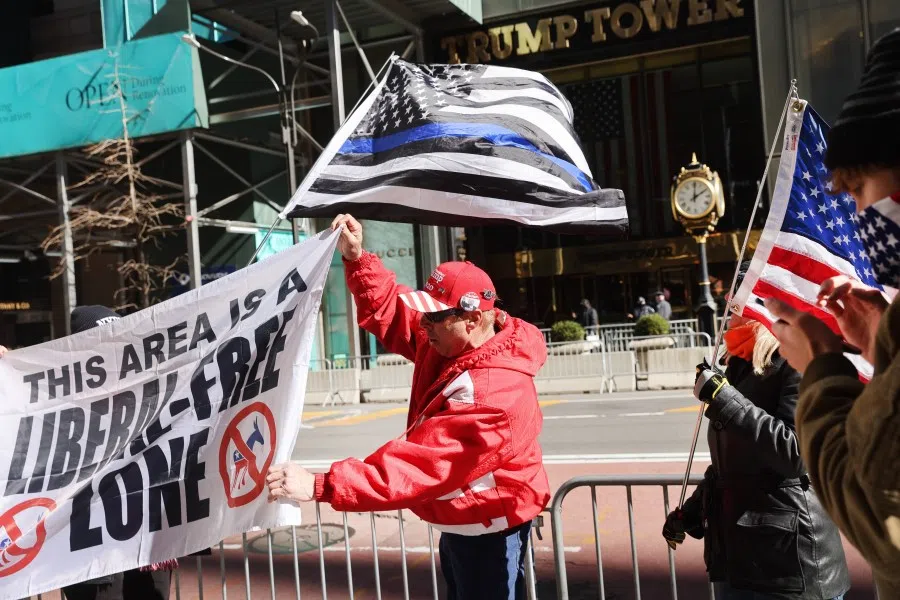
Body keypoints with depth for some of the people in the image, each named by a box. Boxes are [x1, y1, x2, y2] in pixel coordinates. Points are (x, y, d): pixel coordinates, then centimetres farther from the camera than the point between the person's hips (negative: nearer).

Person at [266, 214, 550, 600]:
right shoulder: (450, 342, -5)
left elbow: (417, 465, -41)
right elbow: (389, 310, 7)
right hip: (460, 523, 10)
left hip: (488, 530, -10)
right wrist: (356, 259, -9)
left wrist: (319, 487, -44)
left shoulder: (488, 394, -36)